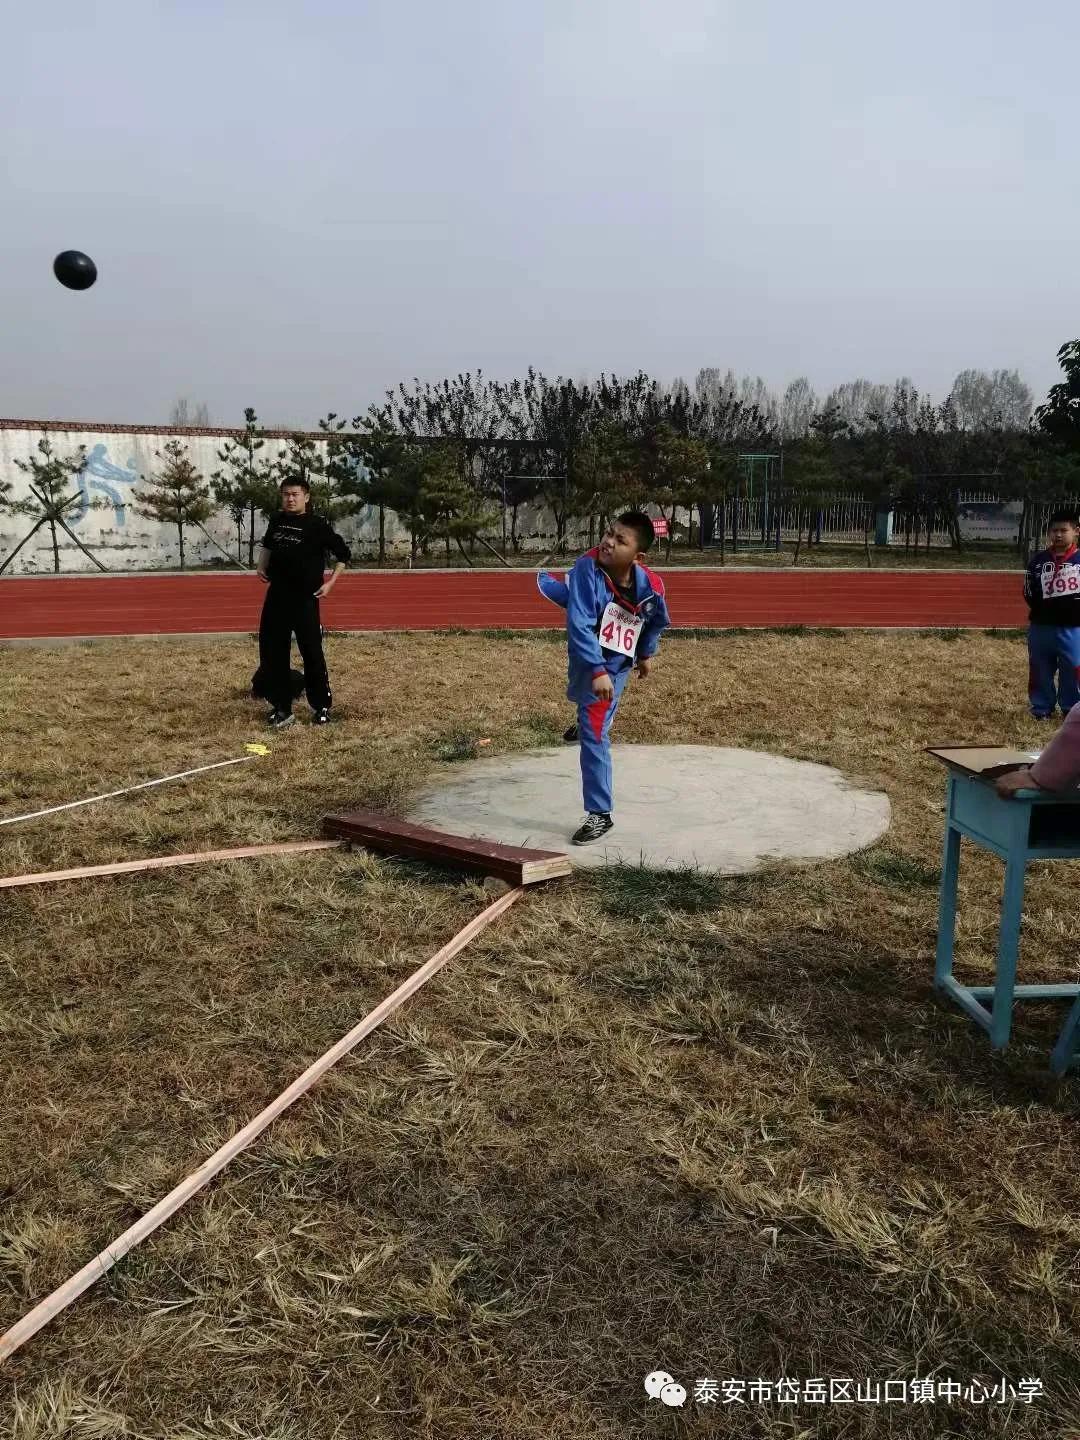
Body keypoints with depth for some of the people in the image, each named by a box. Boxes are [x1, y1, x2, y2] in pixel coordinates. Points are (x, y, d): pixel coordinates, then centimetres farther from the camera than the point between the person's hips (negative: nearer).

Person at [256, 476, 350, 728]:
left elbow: (343, 553, -3)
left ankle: (321, 707, 14)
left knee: (312, 653, -1)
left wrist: (330, 583, -8)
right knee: (271, 651, 5)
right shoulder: (277, 520, 8)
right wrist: (262, 567, 14)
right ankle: (281, 708, 15)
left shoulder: (317, 525, -7)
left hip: (305, 599, -5)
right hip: (276, 596, 6)